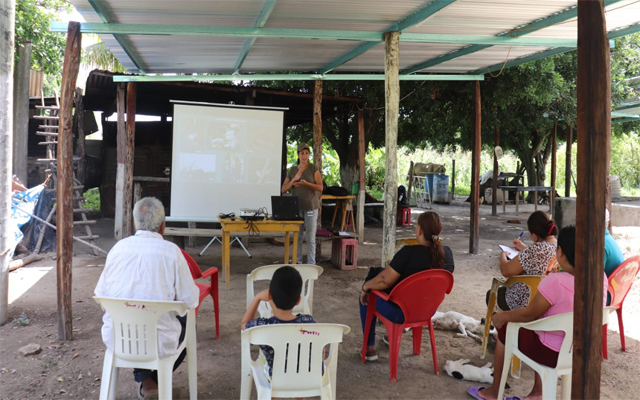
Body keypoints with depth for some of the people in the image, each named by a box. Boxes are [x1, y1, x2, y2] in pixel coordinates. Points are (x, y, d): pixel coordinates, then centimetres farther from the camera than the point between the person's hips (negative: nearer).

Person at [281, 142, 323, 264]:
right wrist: (294, 180, -10)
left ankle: (311, 264, 1)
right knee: (297, 236, 6)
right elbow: (284, 189, 7)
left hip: (311, 206, -3)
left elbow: (320, 187, -7)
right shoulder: (292, 170, 10)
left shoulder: (314, 168, 1)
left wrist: (305, 183, -21)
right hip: (296, 207, 3)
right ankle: (297, 263, 15)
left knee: (310, 238, -4)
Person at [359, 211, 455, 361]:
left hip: (401, 312, -6)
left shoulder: (409, 253, -29)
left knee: (366, 296, 21)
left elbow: (385, 280, -22)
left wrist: (365, 286, -6)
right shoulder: (447, 253, -10)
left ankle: (370, 348, 26)